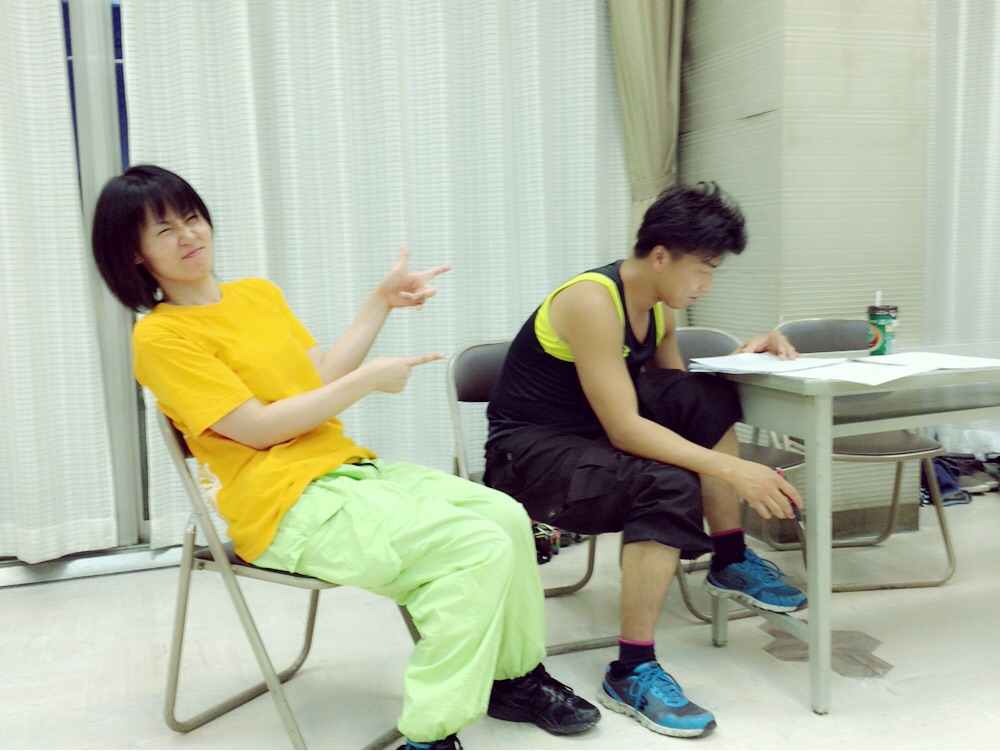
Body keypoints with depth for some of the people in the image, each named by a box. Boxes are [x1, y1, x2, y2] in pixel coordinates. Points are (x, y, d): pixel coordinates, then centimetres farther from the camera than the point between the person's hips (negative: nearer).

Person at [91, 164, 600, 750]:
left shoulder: (260, 294, 16)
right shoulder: (160, 338, -7)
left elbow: (322, 378, 12)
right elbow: (258, 428, -13)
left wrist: (382, 302, 7)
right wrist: (369, 380, -12)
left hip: (347, 467, 8)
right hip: (285, 504, -7)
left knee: (505, 515, -5)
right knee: (479, 548, -21)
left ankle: (514, 678, 12)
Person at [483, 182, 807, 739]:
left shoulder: (658, 307, 4)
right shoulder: (592, 301, -23)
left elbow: (679, 390, 11)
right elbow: (624, 429, -28)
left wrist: (742, 357, -2)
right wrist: (731, 470, -31)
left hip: (592, 435, 8)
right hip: (530, 451, -8)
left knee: (707, 398, -10)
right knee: (669, 486, -31)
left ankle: (731, 558, -2)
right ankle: (632, 673, -21)